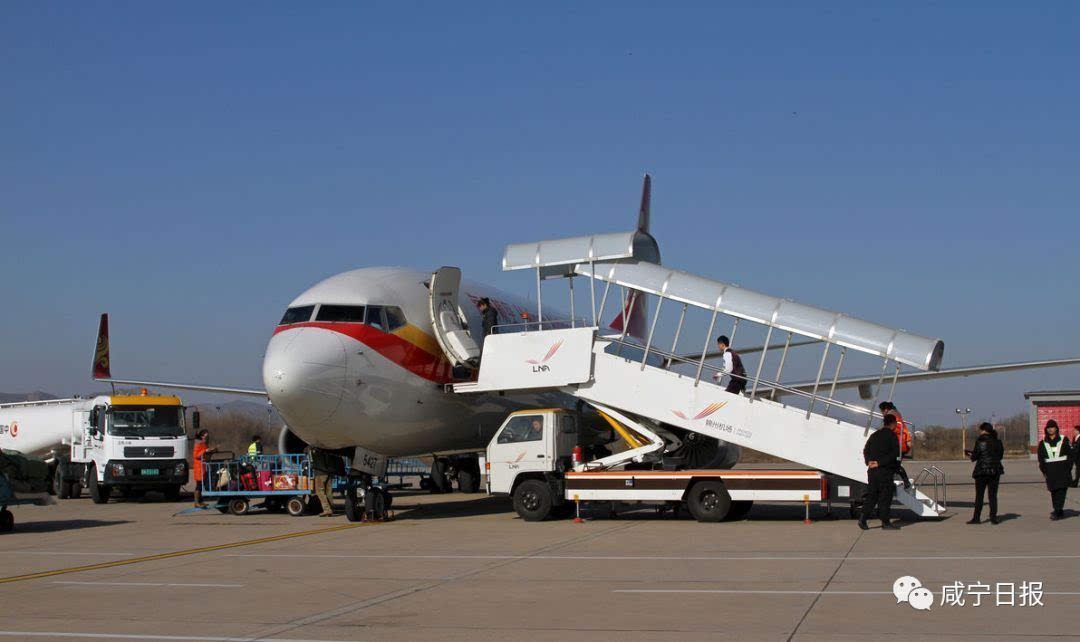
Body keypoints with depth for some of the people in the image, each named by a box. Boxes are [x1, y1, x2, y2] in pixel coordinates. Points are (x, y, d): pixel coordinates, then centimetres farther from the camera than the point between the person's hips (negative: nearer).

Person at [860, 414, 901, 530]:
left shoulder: (874, 435, 15)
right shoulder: (891, 435, -7)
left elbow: (866, 450, 10)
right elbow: (895, 453, -16)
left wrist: (869, 461, -4)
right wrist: (880, 463, -15)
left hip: (872, 470, 6)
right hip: (885, 470, -6)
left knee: (871, 494, 11)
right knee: (885, 495, 0)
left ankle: (863, 518, 0)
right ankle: (885, 522, 2)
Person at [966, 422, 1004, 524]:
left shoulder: (980, 441, -10)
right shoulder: (997, 442, 4)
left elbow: (975, 456, -10)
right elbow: (1000, 455, 10)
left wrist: (971, 454, 11)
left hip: (982, 471, -4)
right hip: (995, 471, 4)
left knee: (979, 495, 3)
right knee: (993, 495, 8)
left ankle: (976, 517, 4)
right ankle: (993, 517, 5)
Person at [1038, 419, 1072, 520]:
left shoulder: (1064, 440, 3)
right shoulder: (1043, 443, 9)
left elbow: (1070, 455, 2)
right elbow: (1041, 459, 11)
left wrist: (1068, 468, -6)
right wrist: (1044, 471, 2)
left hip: (1063, 470, -3)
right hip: (1050, 470, 3)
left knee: (1061, 490, -12)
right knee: (1053, 491, 5)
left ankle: (1057, 511, -15)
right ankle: (1059, 511, 17)